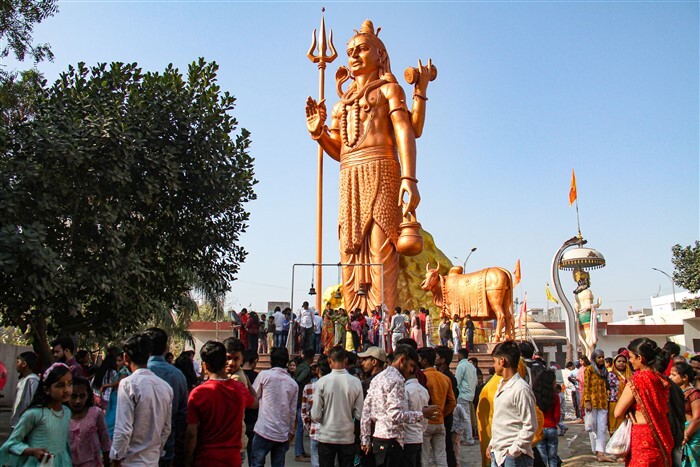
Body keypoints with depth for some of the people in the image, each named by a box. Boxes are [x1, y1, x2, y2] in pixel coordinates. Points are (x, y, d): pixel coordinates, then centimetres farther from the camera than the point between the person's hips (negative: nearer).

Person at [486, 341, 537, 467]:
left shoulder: (521, 389, -16)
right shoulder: (501, 386, 13)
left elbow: (530, 426, -16)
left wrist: (513, 451, -16)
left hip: (514, 456, -8)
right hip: (497, 454, 8)